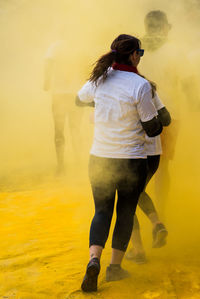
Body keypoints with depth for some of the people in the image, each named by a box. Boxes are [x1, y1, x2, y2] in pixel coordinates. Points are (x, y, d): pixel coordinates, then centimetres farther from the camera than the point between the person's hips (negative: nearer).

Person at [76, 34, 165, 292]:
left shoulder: (99, 79, -1)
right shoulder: (140, 85, -15)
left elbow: (79, 100, 20)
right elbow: (153, 129, -10)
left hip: (100, 159, 3)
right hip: (132, 161, -3)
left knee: (102, 211, 14)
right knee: (125, 213, 16)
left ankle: (94, 260, -9)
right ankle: (115, 267, 23)